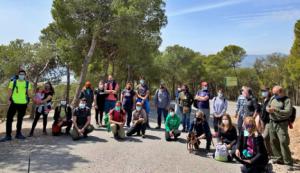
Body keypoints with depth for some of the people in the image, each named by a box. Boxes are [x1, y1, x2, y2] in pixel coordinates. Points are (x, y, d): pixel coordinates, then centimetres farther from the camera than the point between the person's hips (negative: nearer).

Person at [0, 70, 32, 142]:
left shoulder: (27, 83, 8)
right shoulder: (13, 82, 4)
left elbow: (29, 93, 9)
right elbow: (10, 91, 0)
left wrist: (28, 100, 0)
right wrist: (8, 100, -11)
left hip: (23, 104, 2)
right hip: (14, 103, -1)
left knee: (20, 119, 12)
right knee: (9, 118, -4)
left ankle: (18, 134, 23)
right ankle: (8, 135, 2)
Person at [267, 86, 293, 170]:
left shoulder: (287, 100, -10)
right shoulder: (272, 98, 9)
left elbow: (288, 112, -22)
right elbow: (267, 106, 19)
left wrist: (275, 110, -27)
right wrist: (268, 109, -5)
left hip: (282, 124, -6)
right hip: (272, 122, 7)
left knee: (283, 142, -11)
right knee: (274, 141, 11)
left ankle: (288, 163, -2)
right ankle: (278, 158, 25)